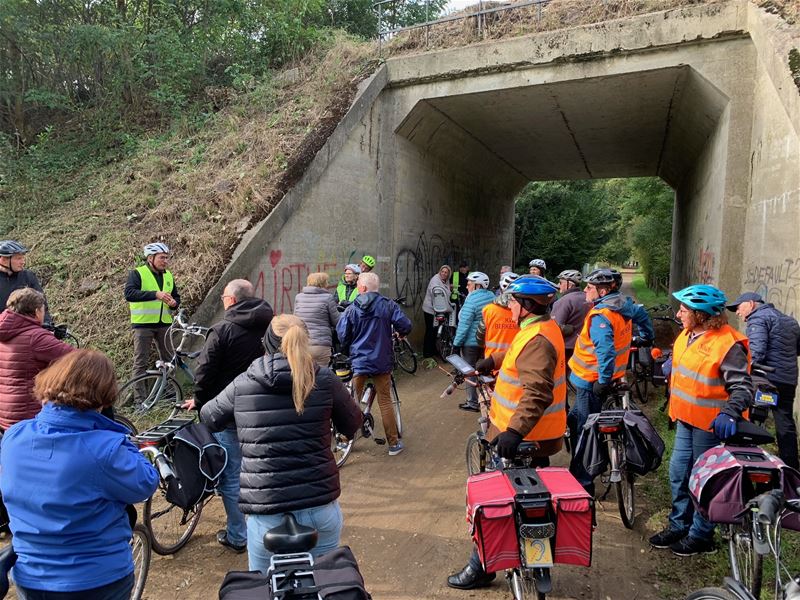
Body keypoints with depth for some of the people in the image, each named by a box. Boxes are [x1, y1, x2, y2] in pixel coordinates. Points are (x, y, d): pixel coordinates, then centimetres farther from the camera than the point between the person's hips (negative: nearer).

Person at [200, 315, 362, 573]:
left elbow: (209, 419, 15)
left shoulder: (242, 384, -4)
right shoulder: (324, 380, -7)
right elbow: (352, 425, 7)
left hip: (266, 514, 0)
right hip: (321, 508, 1)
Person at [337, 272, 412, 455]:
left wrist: (348, 352, 16)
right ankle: (394, 443, 14)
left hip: (358, 361, 0)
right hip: (382, 362, 0)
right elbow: (405, 325, -9)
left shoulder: (351, 309, -4)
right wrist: (401, 334, 14)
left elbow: (342, 334, -3)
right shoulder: (388, 305, -5)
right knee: (385, 402, 8)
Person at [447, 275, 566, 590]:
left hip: (524, 439, -10)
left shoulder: (536, 340, -26)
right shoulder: (544, 327, 7)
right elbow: (517, 353, 26)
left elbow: (538, 393, -37)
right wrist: (491, 361, 32)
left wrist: (514, 430, -43)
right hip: (539, 435, 10)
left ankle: (481, 567, 16)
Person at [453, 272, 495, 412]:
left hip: (471, 342, -7)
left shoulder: (472, 300, -21)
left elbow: (464, 324, -21)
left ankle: (472, 403, 9)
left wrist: (456, 343, -14)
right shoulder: (491, 296, 2)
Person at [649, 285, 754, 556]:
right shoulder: (687, 335, 5)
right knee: (678, 474, 16)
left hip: (711, 424, -8)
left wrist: (729, 413, -36)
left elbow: (742, 386, -22)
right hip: (686, 420, 8)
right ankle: (679, 526, 32)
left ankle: (701, 535, 24)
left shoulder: (728, 344, -21)